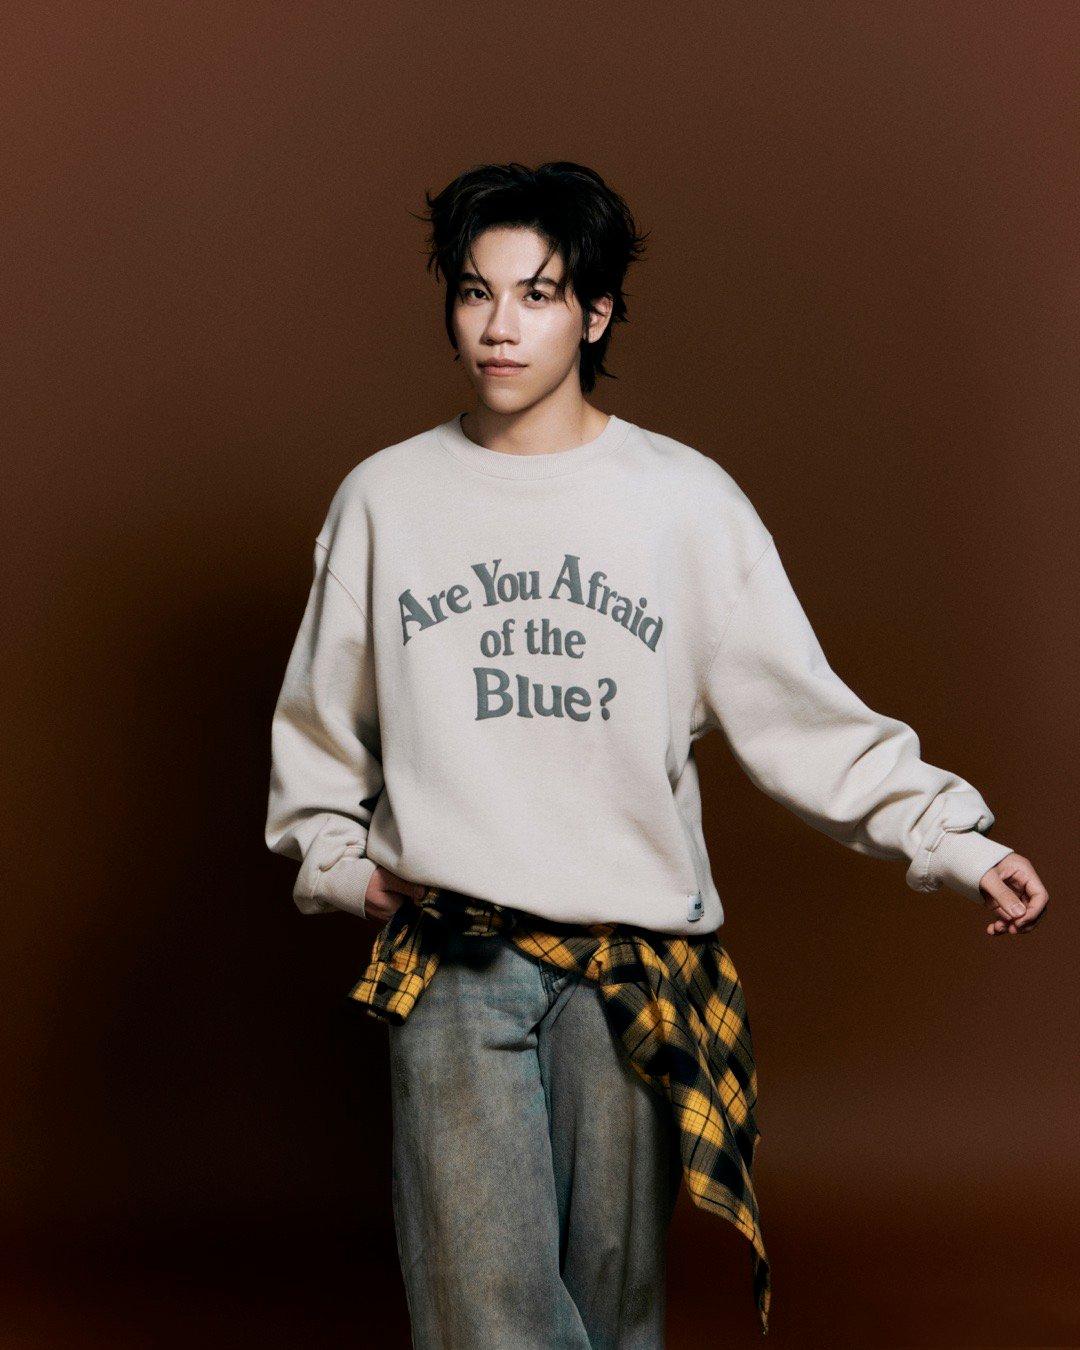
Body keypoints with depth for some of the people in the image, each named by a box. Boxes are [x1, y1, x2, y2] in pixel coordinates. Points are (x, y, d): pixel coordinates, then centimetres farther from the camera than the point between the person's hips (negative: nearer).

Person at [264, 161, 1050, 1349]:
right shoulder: (384, 497, 6)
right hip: (448, 961, 0)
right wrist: (338, 864, 4)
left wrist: (951, 841, -7)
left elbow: (803, 713, 1)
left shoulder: (687, 500, 3)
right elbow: (318, 726, 17)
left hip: (637, 962, 0)